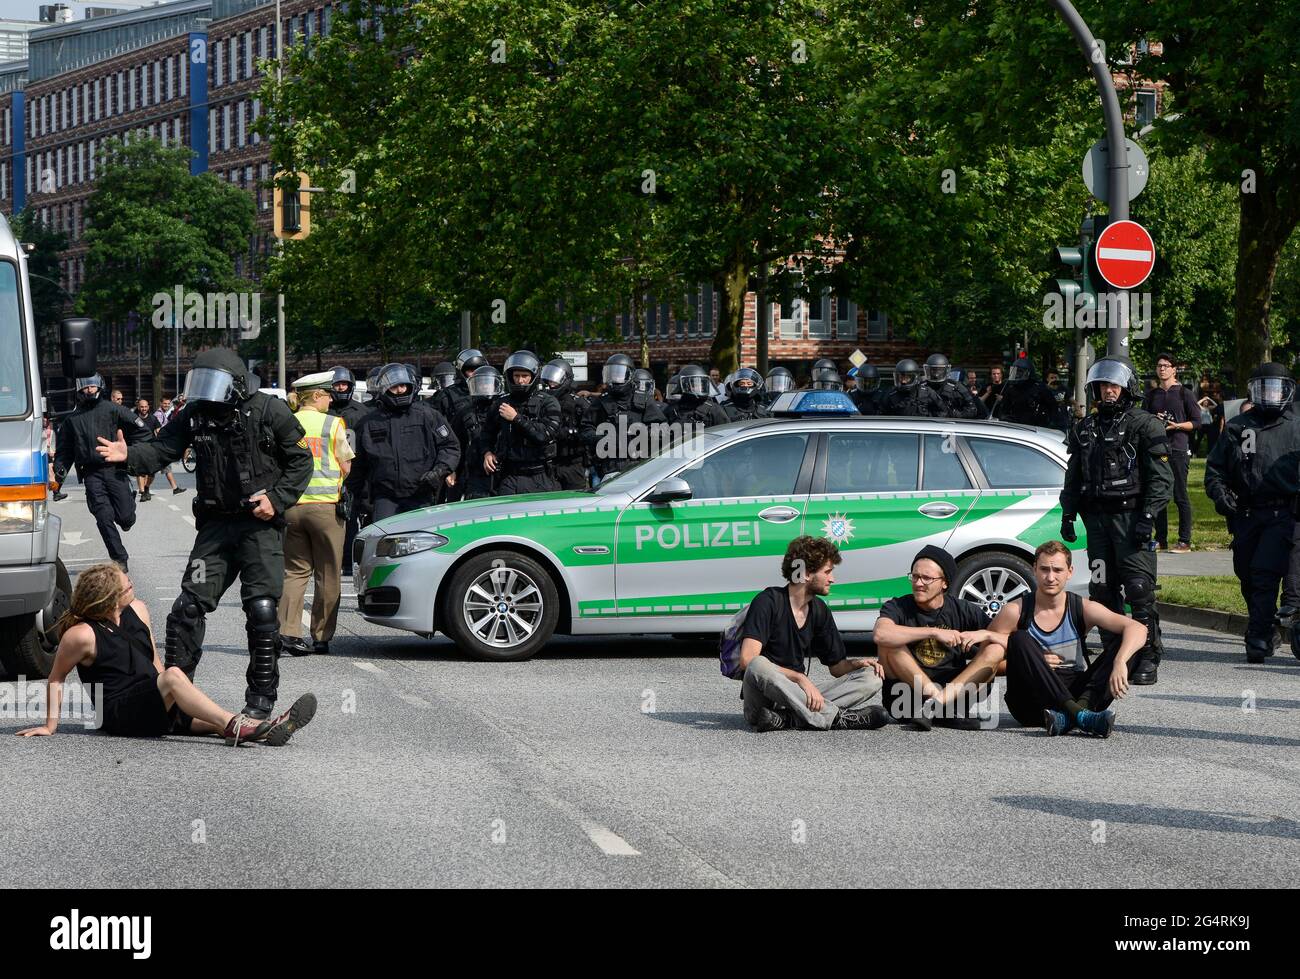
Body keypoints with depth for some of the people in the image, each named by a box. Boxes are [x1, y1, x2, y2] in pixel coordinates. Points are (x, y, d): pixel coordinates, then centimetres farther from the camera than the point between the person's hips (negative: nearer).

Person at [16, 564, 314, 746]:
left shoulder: (137, 611, 10)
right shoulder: (82, 635, -12)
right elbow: (56, 679, 1)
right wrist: (50, 725, -1)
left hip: (159, 709, 8)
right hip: (120, 714, -8)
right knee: (174, 676, -34)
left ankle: (267, 729, -40)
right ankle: (233, 725, -43)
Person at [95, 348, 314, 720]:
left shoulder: (269, 411, -5)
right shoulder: (194, 416, 6)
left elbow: (301, 459, 1)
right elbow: (161, 450, -3)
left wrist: (277, 500, -10)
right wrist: (128, 455, -23)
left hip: (260, 524, -4)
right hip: (216, 525, 4)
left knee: (262, 610, -7)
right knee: (189, 605, -4)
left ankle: (261, 699, 2)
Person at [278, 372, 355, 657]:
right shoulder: (333, 424, -6)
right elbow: (346, 467, -2)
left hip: (291, 504, 4)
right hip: (326, 505, -4)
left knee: (295, 570, 10)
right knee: (327, 575, 5)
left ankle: (287, 631, -3)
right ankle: (321, 637, 7)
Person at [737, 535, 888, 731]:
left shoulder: (819, 610, 12)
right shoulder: (769, 601, -9)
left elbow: (837, 666, 16)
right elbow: (747, 660, -21)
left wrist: (855, 664, -8)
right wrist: (800, 678, -25)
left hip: (798, 697, 6)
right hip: (763, 699, -6)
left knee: (871, 678, -10)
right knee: (758, 666, -39)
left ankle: (785, 718, -29)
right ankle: (835, 717, -30)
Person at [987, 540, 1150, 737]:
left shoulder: (1083, 609, 0)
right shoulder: (1015, 612, -2)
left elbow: (1137, 629, -11)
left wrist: (1120, 662, -31)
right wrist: (1031, 663, -14)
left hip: (1074, 693, 2)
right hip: (1032, 703, -2)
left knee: (1128, 648, -16)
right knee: (1019, 640, -25)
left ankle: (1069, 717, -41)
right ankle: (1078, 714, -42)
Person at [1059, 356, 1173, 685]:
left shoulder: (1144, 426, -1)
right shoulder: (1084, 429, 17)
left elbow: (1161, 478, -6)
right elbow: (1073, 478, 23)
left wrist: (1147, 517, -14)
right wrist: (1067, 514, 14)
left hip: (1131, 518, -6)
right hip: (1097, 519, 6)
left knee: (1139, 591, -10)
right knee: (1103, 591, 7)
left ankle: (1148, 660, -8)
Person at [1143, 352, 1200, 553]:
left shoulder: (1184, 394, 3)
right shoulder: (1151, 395, 15)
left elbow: (1197, 422, 1)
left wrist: (1177, 425, -13)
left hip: (1178, 449, -5)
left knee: (1180, 496, -6)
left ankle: (1185, 541, -4)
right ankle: (1161, 540, 11)